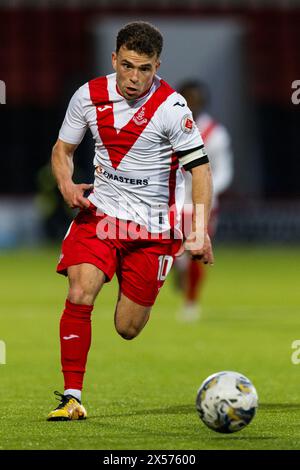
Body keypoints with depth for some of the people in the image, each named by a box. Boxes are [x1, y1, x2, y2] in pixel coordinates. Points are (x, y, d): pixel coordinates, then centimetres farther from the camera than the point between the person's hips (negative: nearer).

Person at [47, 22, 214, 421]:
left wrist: (200, 231, -21)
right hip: (100, 210, 2)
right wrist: (67, 185, -11)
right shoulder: (89, 96, -4)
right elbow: (63, 148, 10)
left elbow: (200, 167, -13)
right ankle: (72, 396, -14)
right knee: (80, 294, -21)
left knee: (128, 329, 1)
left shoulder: (171, 107, -16)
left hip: (152, 224, -2)